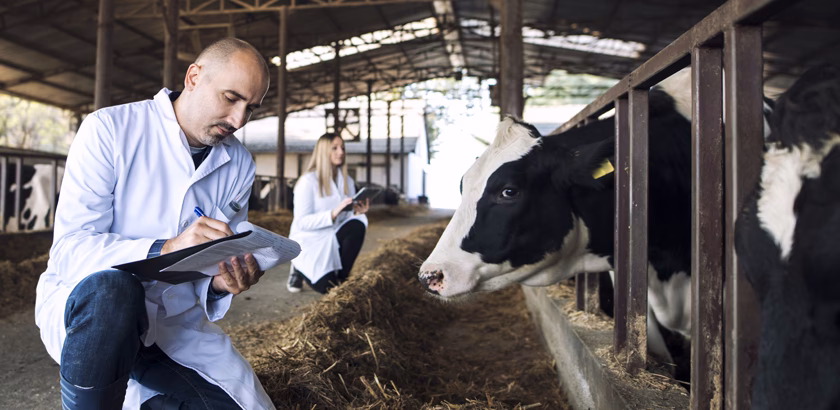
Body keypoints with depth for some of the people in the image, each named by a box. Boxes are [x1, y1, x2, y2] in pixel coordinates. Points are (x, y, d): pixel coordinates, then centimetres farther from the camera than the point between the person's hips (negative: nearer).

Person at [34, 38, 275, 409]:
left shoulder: (239, 165, 1)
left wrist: (220, 284, -18)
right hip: (85, 301, -4)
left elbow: (224, 256, 6)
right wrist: (163, 250, -36)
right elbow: (69, 249, -20)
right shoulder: (109, 130, -13)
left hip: (178, 322, 5)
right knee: (111, 289, -38)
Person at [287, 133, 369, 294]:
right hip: (309, 242, -5)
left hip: (332, 241, 5)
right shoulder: (308, 181, -14)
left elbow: (349, 215, 0)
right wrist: (333, 213, -33)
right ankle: (301, 269, 10)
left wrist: (358, 211, -23)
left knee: (357, 226, -27)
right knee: (329, 288, -24)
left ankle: (341, 277, -10)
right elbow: (302, 221, -21)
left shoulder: (347, 181, 5)